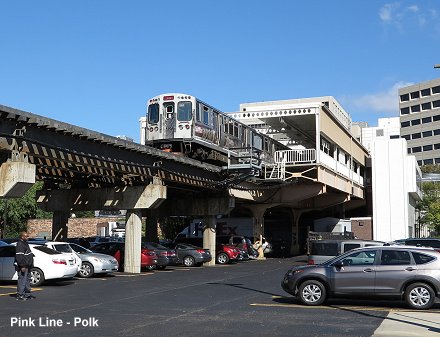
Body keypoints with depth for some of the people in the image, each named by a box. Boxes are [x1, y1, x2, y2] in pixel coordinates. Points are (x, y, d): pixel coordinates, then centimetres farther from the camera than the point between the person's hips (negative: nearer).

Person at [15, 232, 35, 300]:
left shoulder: (25, 243, 18)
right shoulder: (20, 245, -16)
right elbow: (19, 257, -23)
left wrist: (30, 265, 24)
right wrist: (22, 266, -27)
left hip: (27, 266, 11)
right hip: (23, 267, -11)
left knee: (27, 280, 16)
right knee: (22, 280, -9)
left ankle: (27, 293, 24)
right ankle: (20, 295, -6)